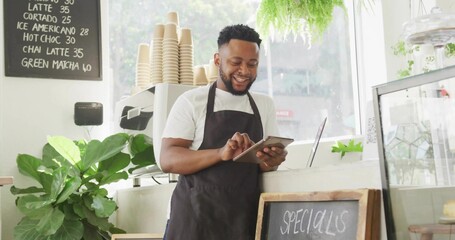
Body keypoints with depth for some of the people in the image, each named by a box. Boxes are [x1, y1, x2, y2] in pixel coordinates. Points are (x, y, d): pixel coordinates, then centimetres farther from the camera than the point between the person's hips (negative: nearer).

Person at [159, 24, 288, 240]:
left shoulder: (265, 105, 10)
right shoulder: (191, 101, -2)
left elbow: (267, 163, 9)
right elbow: (167, 159, -10)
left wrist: (270, 161, -15)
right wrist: (221, 153, -25)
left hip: (246, 220, 3)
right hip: (196, 218, -3)